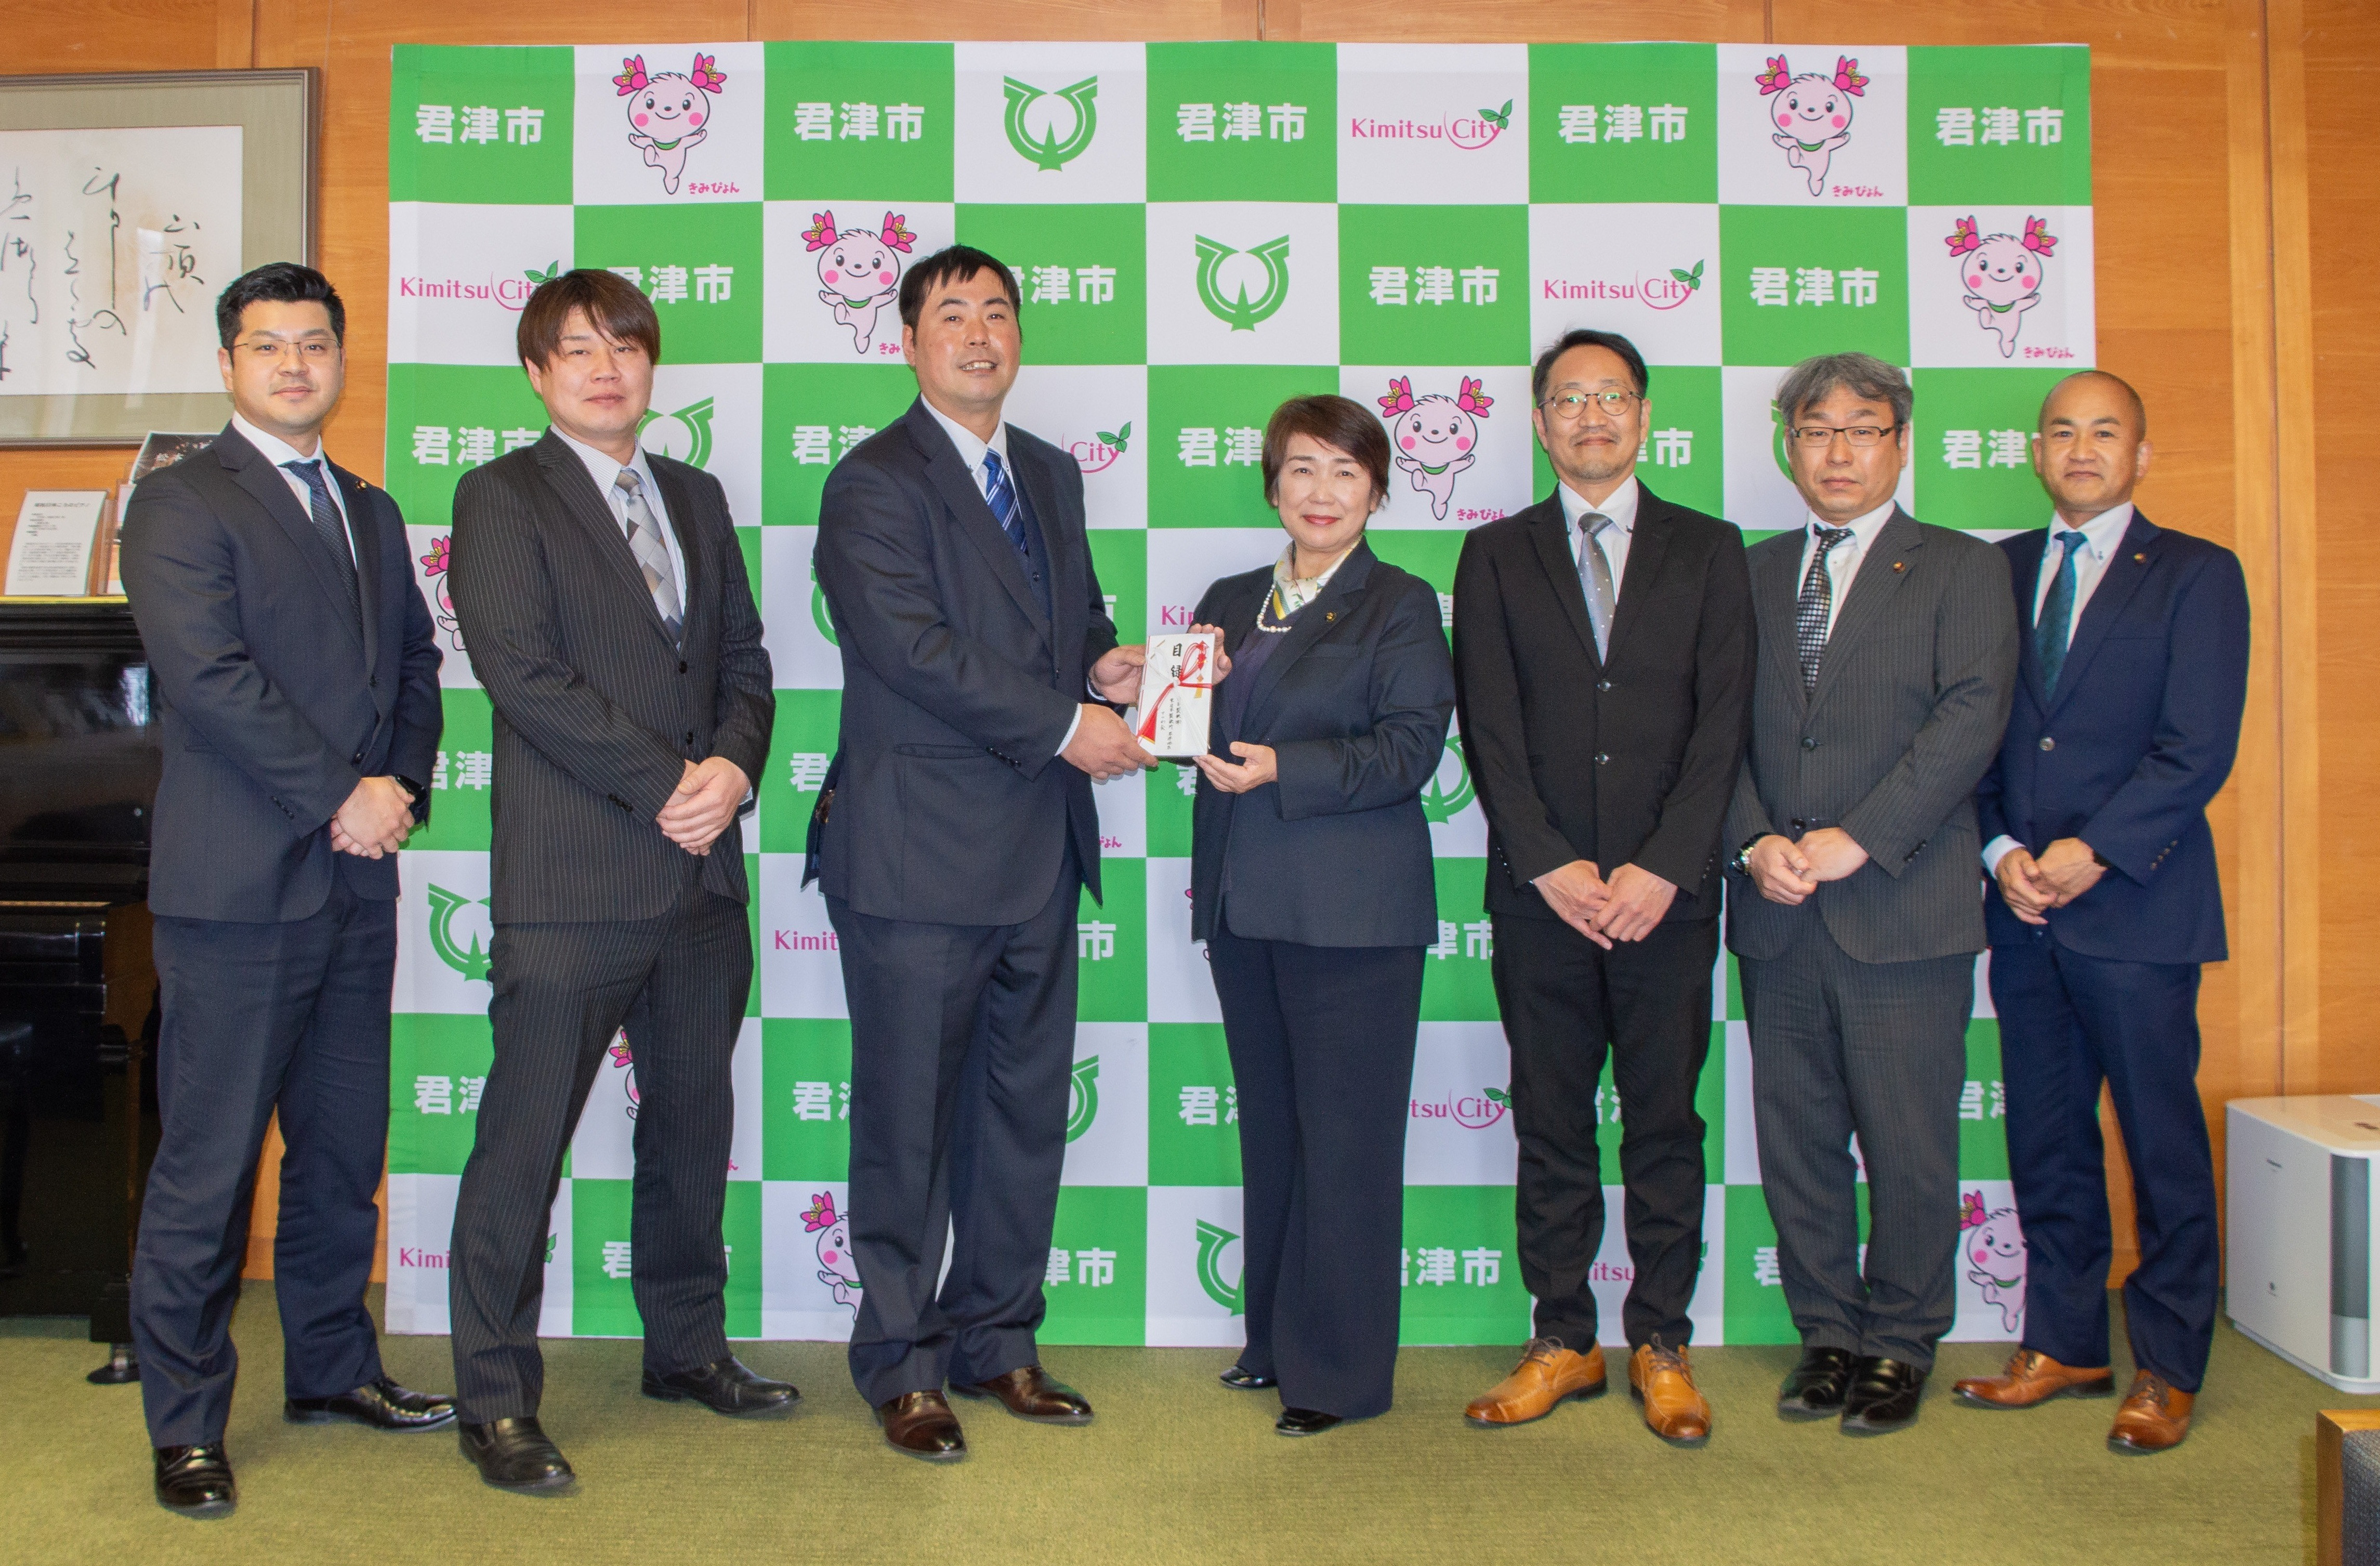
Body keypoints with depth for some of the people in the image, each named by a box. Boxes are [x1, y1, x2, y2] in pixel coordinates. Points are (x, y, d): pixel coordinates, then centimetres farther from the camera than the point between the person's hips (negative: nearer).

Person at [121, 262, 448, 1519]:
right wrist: (340, 797, -15)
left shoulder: (371, 512, 18)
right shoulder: (179, 503, -4)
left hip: (358, 880, 7)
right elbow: (207, 674, -15)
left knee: (345, 1146, 14)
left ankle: (332, 1367, 29)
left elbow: (415, 659, 18)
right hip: (239, 886, -6)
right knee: (208, 1165, 1)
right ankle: (185, 1423, 13)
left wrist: (402, 784, 1)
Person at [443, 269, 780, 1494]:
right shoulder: (501, 497, -1)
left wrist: (733, 766, -6)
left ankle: (687, 1348, 30)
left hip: (702, 867, 6)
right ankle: (494, 1400, 11)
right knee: (525, 1138, -2)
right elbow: (524, 672, -12)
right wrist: (664, 785, -14)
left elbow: (744, 656, 14)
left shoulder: (697, 498, 17)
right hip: (571, 875, -6)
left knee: (694, 1121, 15)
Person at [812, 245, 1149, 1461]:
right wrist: (1065, 725, -19)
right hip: (920, 855, -7)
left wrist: (1106, 664, 0)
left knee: (1027, 1108, 14)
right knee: (910, 1119, 3)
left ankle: (995, 1342, 28)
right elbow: (911, 647, -18)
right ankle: (901, 1366, 18)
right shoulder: (873, 483, -7)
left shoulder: (1050, 475, 17)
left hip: (1039, 855, 7)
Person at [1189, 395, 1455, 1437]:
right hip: (1244, 903, 6)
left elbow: (1410, 749, -12)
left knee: (1344, 1136, -2)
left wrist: (1280, 770, -21)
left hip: (1351, 913, -6)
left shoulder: (1401, 605, -1)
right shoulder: (1230, 602, 17)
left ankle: (1338, 1369, 9)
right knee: (1269, 1127, 13)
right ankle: (1275, 1338, 26)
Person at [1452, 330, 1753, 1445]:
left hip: (1667, 890, 0)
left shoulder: (1708, 549, 10)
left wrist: (1661, 868, -10)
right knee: (1550, 1125, 6)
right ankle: (1563, 1341, 17)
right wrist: (1551, 865, -9)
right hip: (1540, 891, 0)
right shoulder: (1496, 555, 10)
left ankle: (1661, 1346, 17)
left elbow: (1723, 721, 0)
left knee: (1665, 1122, 5)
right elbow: (1490, 728, 2)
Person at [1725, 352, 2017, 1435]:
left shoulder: (1964, 571, 5)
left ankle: (1900, 1346, 19)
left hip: (1905, 909, -3)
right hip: (1777, 911, 3)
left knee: (1908, 1143, 2)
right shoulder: (1753, 575, 15)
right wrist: (1756, 840, -8)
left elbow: (1971, 716, -8)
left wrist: (1858, 839, -16)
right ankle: (1828, 1334, 24)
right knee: (1795, 1139, 9)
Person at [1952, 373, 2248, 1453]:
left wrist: (2093, 854, -15)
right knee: (2045, 1140, 10)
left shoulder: (2196, 575, 1)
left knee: (2163, 1142, 3)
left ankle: (2168, 1370, 15)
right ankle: (2063, 1344, 23)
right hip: (2022, 907, 4)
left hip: (2137, 905, -4)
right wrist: (2001, 851, -5)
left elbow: (2198, 748, -8)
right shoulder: (1997, 571, 13)